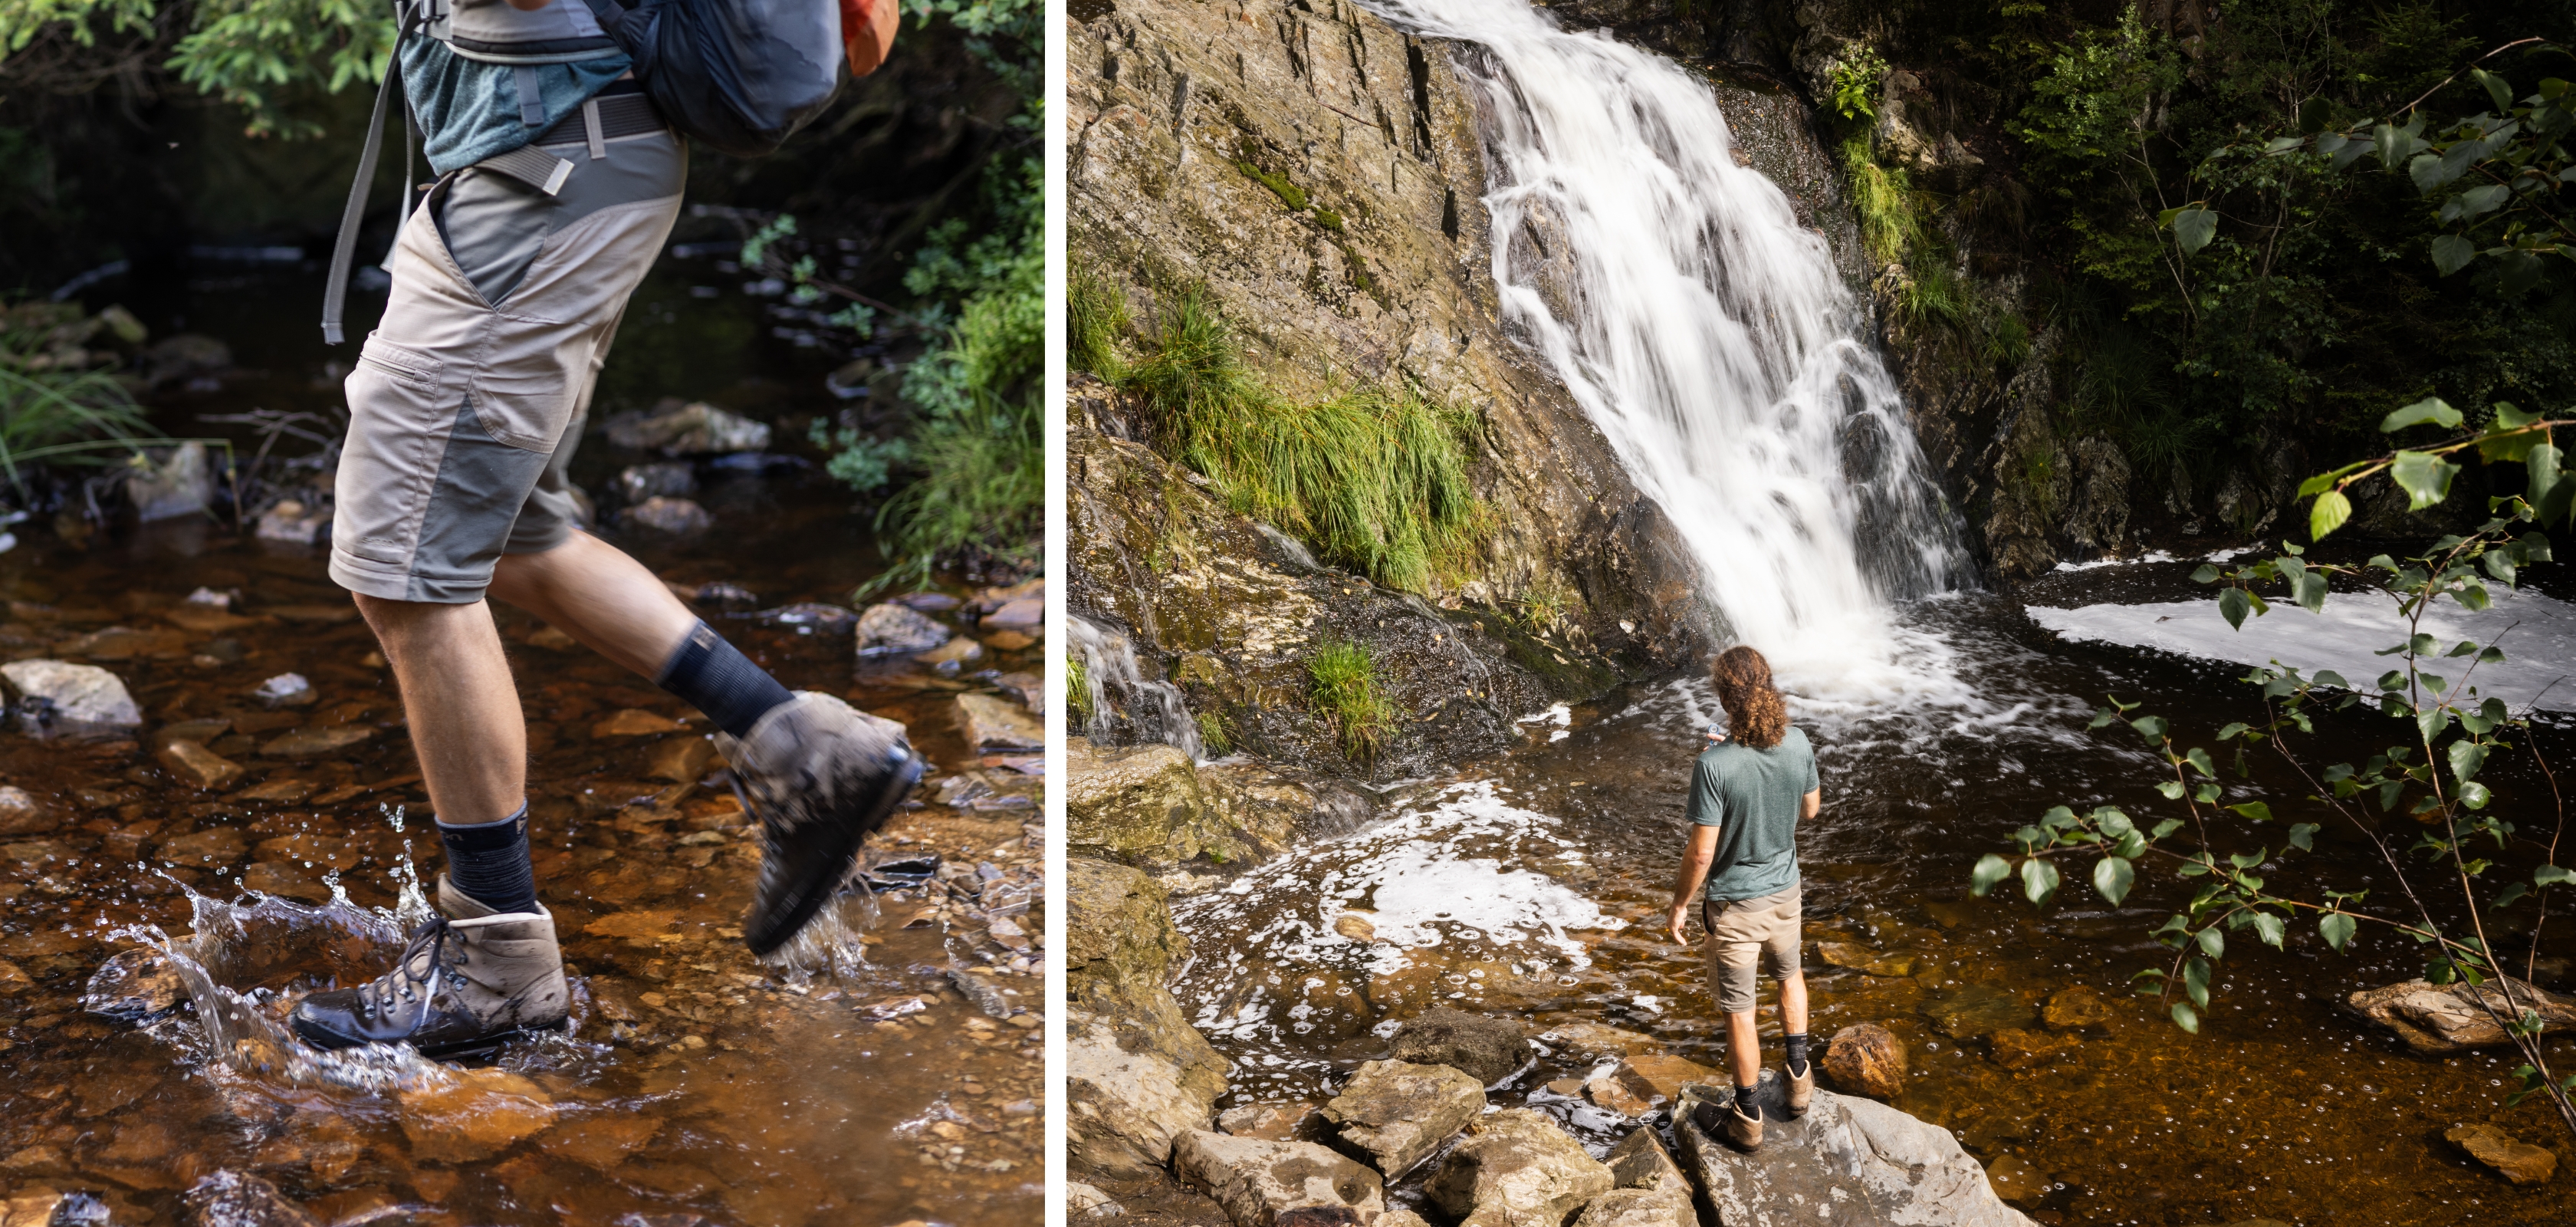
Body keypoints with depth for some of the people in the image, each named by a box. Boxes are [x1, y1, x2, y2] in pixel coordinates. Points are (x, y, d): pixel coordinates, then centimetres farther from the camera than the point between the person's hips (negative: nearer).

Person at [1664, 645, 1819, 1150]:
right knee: (1789, 975, 33)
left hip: (1733, 905, -5)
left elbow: (1702, 852, -23)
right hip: (1784, 890, 5)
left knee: (1739, 1011, 13)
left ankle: (1748, 1117, 28)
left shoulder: (1713, 766, -29)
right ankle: (1798, 1075, 44)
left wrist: (1680, 904, -6)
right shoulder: (1798, 743, -14)